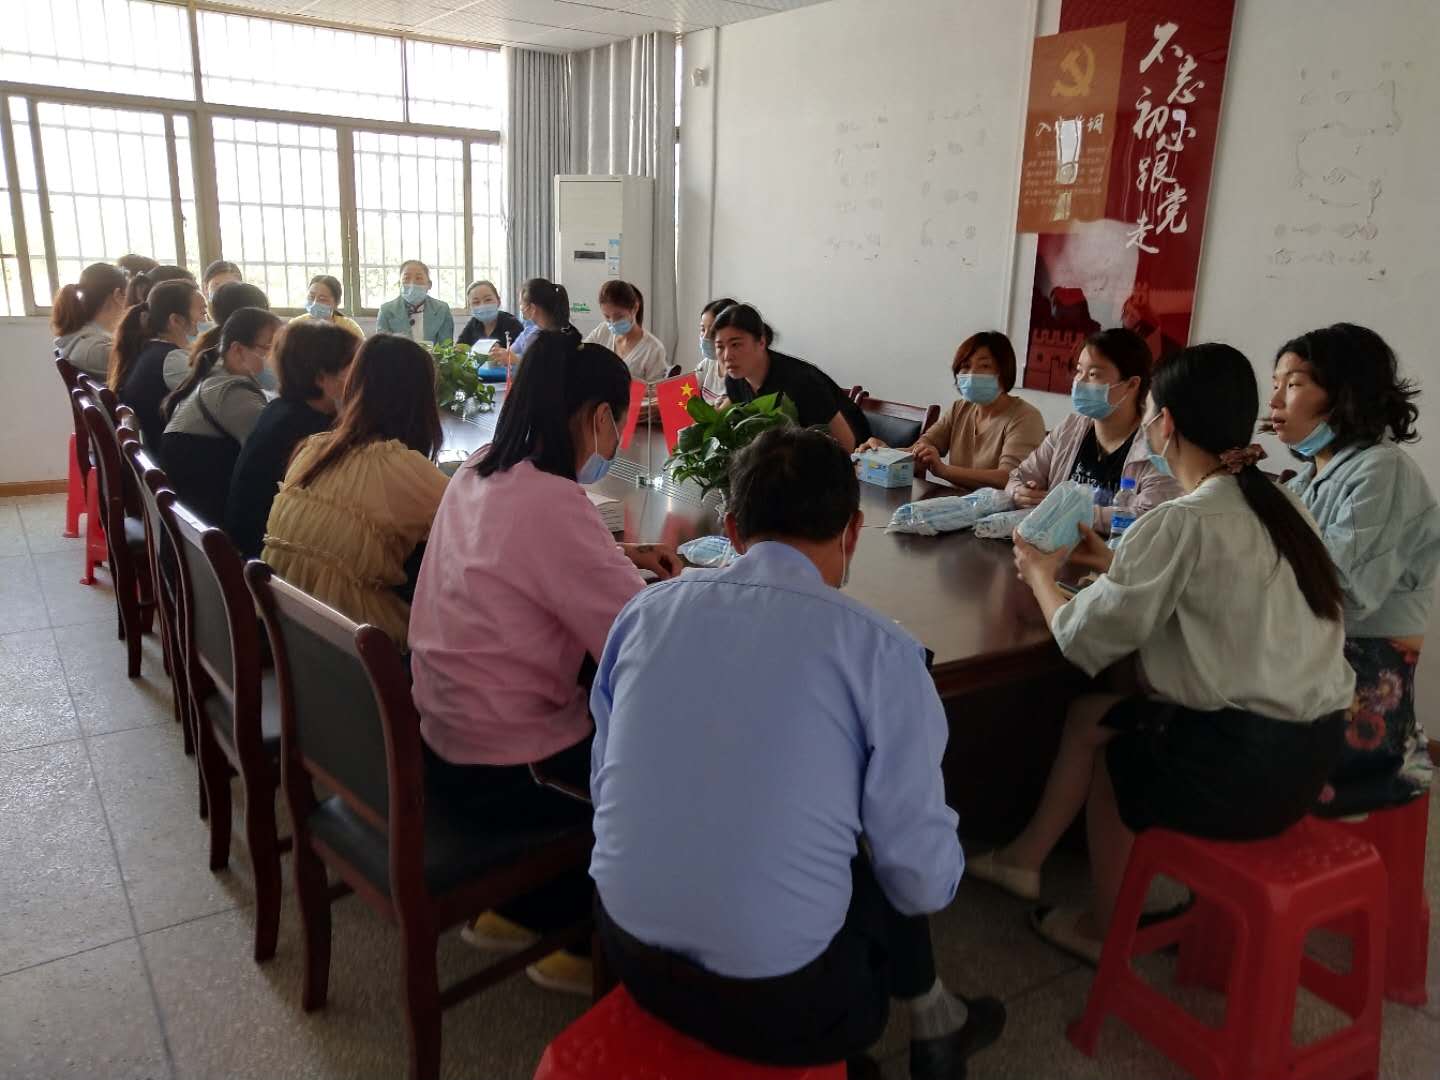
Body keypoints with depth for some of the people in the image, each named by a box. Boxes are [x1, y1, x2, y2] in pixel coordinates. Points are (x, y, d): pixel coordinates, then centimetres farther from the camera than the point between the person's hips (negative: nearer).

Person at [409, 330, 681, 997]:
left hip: (438, 735, 9)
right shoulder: (550, 503, -26)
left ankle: (511, 909, 30)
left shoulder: (479, 472, 1)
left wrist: (623, 557, 9)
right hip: (498, 768, -8)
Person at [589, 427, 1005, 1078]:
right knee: (901, 883, 24)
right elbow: (925, 881, -10)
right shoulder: (879, 649, -14)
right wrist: (931, 878, 14)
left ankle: (933, 1021, 40)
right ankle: (934, 1025, 45)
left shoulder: (647, 610, -3)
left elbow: (604, 787, 8)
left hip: (630, 952, 5)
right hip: (780, 1000, -4)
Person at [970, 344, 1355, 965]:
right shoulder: (1281, 507, 5)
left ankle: (1105, 931, 39)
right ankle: (1026, 857, 31)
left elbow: (1084, 640, -14)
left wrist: (1040, 575, 4)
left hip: (1242, 770, -7)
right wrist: (1116, 561, 21)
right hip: (1310, 749, 7)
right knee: (1090, 712, 19)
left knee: (1109, 752, 22)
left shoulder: (1183, 522, -19)